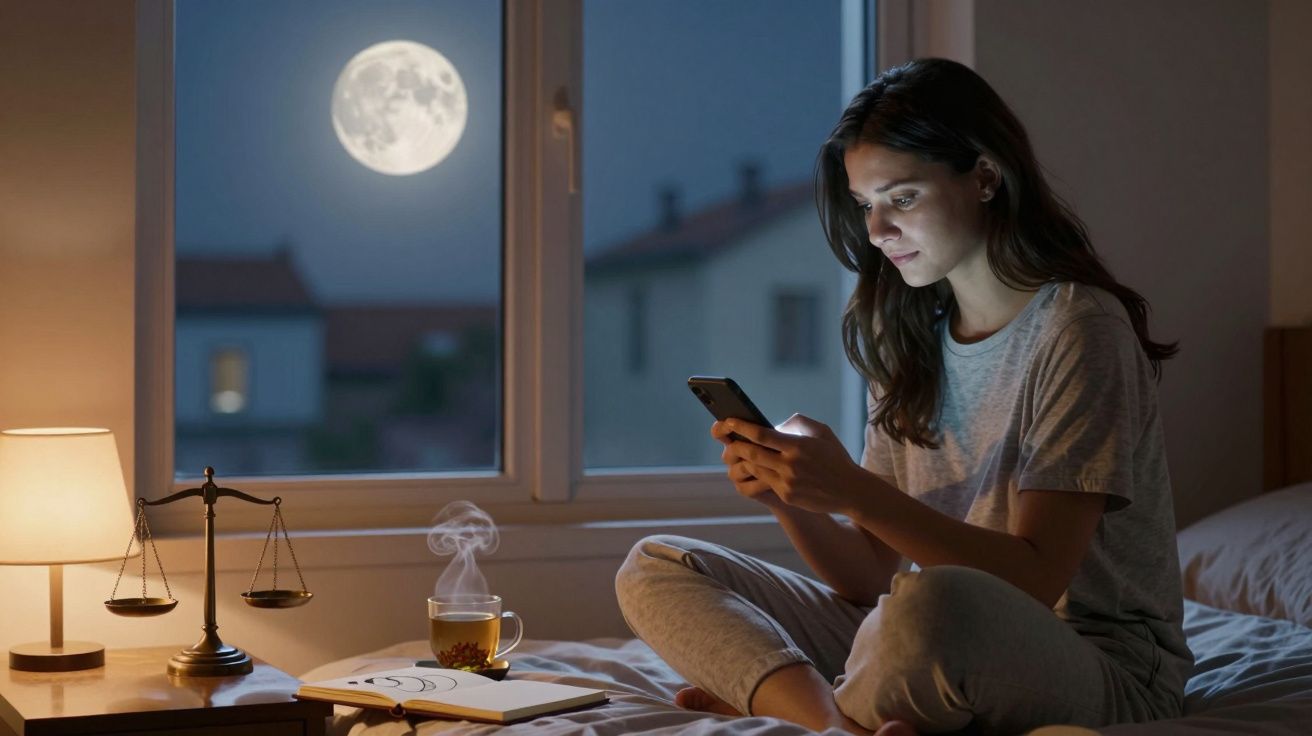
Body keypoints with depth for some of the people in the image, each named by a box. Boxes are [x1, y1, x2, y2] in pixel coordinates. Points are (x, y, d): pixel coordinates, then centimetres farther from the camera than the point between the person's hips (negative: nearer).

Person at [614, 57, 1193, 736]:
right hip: (946, 657, 7)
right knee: (654, 568, 1)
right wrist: (788, 498, -12)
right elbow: (870, 578, 8)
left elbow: (1038, 577, -19)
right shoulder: (913, 342, 11)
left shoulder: (1079, 328, -11)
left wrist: (852, 491, -26)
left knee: (931, 604, -42)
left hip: (1099, 664, -7)